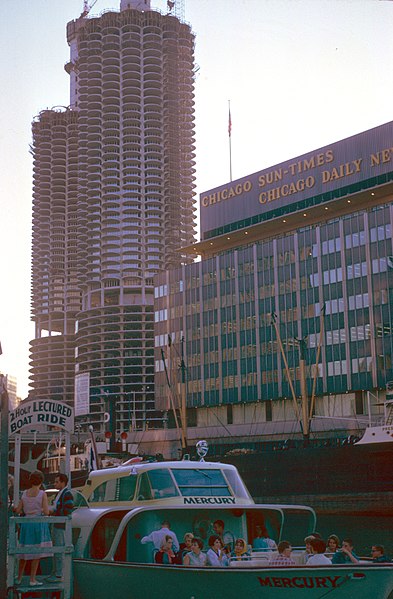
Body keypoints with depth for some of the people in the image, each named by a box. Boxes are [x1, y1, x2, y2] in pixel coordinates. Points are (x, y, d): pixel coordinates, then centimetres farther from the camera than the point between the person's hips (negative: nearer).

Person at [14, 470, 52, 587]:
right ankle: (32, 579, -3)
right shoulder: (42, 494, -10)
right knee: (37, 553, -1)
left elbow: (18, 510, 6)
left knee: (25, 551, 16)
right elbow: (46, 512, -14)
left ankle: (19, 578, 21)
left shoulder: (25, 493, 3)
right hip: (39, 524, -5)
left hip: (26, 524, 5)